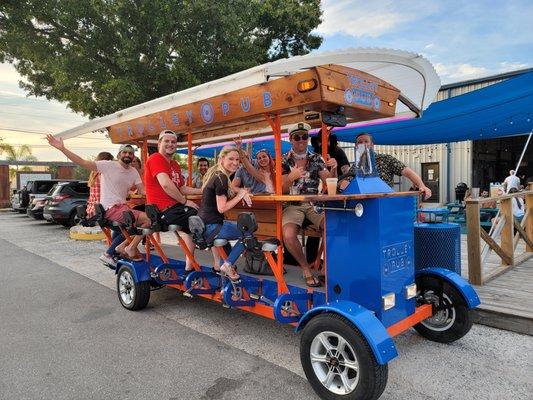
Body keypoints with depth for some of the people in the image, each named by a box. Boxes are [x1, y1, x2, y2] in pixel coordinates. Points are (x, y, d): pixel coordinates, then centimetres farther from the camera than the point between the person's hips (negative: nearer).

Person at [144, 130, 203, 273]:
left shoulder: (175, 165, 21)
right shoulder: (156, 158, -10)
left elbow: (182, 188, 20)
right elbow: (166, 184, -23)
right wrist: (185, 201, -15)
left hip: (175, 206, 10)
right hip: (163, 210, -10)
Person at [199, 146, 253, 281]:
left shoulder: (214, 173, 12)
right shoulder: (221, 178, -16)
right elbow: (222, 208, -20)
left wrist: (241, 193, 0)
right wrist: (240, 195, -9)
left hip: (204, 224, 10)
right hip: (211, 226, -10)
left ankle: (218, 264, 27)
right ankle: (227, 266, 3)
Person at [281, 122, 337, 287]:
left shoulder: (316, 159, 9)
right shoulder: (284, 160, 4)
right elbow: (283, 190, -2)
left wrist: (333, 169, -15)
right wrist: (291, 178, -24)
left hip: (314, 203, 1)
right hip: (293, 205, -1)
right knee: (288, 236, -31)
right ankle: (306, 269, -4)